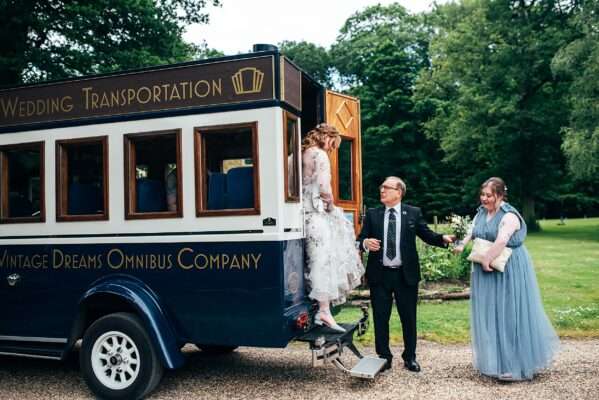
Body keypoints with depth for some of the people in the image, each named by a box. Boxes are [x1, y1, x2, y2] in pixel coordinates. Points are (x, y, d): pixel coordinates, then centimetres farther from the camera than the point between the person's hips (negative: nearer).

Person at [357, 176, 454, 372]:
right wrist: (366, 243, -21)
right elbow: (360, 239, 2)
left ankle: (410, 357, 26)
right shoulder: (372, 214, 4)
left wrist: (443, 238, -20)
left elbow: (427, 235, -1)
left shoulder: (413, 213, 2)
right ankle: (384, 357, 23)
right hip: (379, 275, 1)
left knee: (409, 318, 10)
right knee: (380, 318, 8)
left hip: (406, 275, -1)